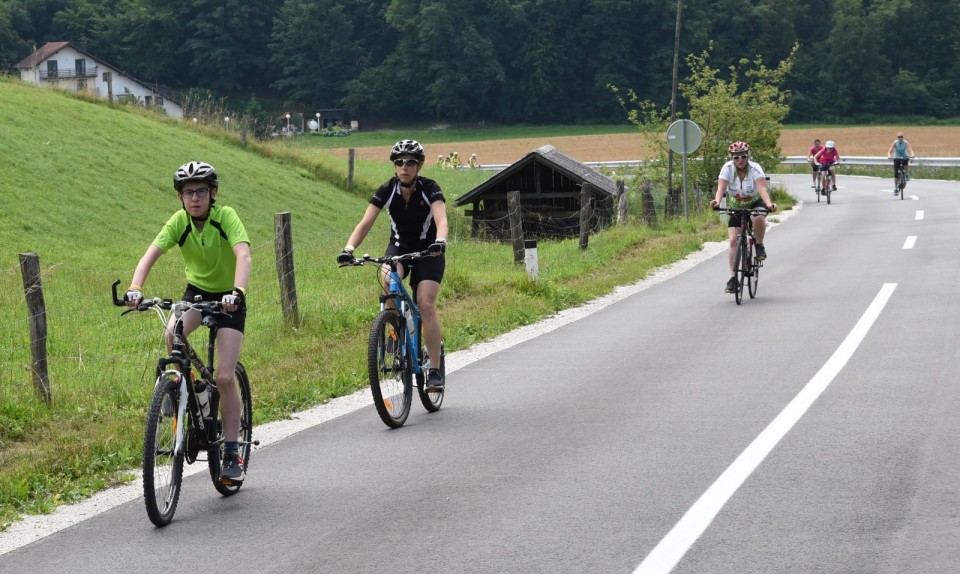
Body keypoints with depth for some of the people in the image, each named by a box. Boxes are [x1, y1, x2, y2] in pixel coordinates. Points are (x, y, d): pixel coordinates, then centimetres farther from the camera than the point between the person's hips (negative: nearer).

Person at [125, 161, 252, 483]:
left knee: (225, 377, -13)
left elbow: (243, 255, -37)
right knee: (172, 335, -30)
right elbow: (150, 255, -24)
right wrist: (135, 288, -43)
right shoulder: (179, 222, -14)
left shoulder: (226, 217, -23)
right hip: (197, 290, 3)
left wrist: (237, 292, -55)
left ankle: (232, 453, -2)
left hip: (228, 298, -3)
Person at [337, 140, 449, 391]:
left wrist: (440, 241, -56)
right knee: (387, 278, -33)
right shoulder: (386, 191, -13)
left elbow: (441, 219, -35)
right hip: (399, 248, 2)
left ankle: (435, 370, -12)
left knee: (426, 304, -19)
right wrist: (348, 248, -38)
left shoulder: (429, 189, -19)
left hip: (428, 251, -2)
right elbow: (365, 223, -20)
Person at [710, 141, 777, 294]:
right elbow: (721, 188, -29)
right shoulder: (727, 168, -17)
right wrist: (717, 201, -51)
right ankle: (733, 278, -10)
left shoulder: (755, 168, -22)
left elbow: (762, 188, -35)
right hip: (735, 207, 2)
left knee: (758, 218, -37)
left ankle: (760, 246, -9)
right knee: (733, 240, -14)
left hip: (755, 203, -2)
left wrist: (769, 204, -53)